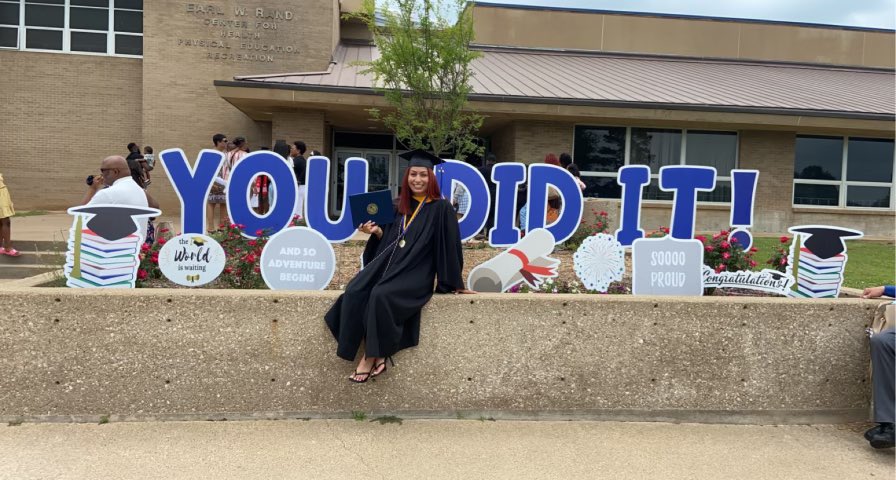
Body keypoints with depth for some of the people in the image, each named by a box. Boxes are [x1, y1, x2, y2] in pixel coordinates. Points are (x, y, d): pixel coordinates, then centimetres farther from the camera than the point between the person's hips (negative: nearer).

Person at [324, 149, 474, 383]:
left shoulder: (441, 208, -2)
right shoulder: (400, 207, 16)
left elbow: (450, 245, -2)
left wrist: (454, 283, 0)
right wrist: (377, 231, 2)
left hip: (416, 271, -6)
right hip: (388, 262, 6)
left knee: (381, 295, -33)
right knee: (354, 292, -22)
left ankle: (373, 355, -16)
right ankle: (375, 353, -19)